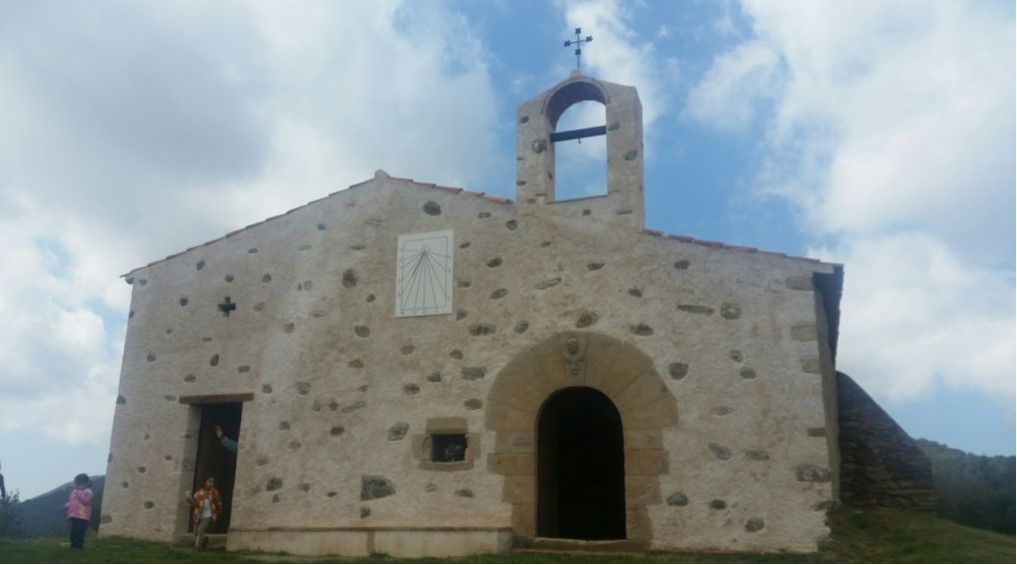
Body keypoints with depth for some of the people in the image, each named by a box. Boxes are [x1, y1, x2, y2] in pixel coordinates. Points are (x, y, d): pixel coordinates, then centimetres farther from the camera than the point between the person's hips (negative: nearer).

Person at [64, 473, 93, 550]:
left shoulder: (87, 492, -8)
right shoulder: (74, 492, 19)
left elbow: (86, 500, -26)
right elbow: (72, 502, 28)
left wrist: (79, 492, -22)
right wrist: (68, 505, 6)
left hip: (82, 517, -9)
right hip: (74, 516, 9)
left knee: (79, 532, -11)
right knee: (73, 532, 9)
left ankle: (79, 546, -7)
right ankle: (74, 545, 17)